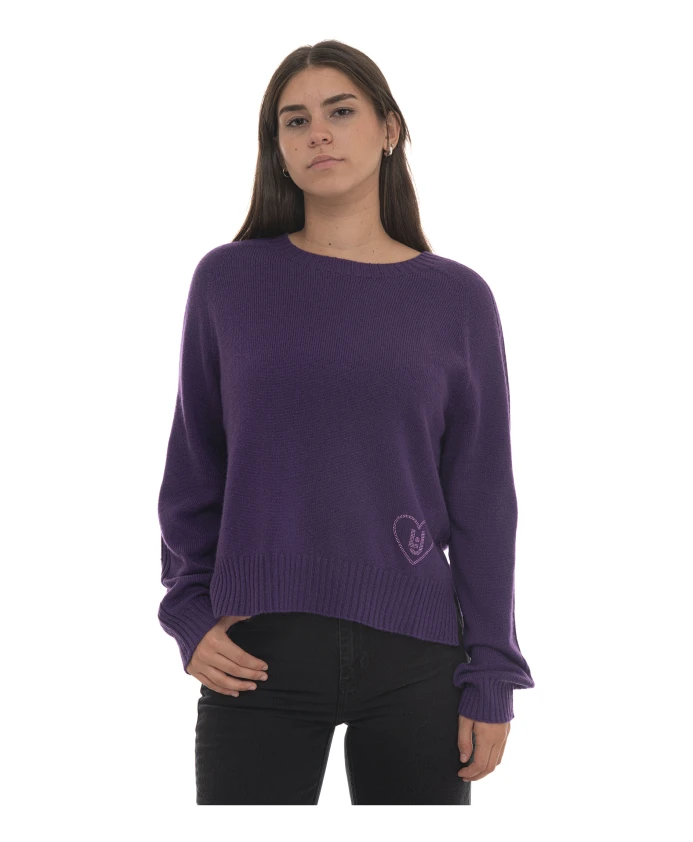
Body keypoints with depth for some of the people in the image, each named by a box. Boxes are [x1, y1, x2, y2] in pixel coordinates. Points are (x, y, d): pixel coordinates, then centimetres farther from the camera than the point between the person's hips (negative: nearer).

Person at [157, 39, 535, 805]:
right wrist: (191, 615, -2)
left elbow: (483, 498, 2)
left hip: (413, 656, 1)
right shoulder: (229, 280, 2)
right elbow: (192, 467, 7)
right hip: (256, 653, 0)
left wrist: (490, 674, 0)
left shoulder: (457, 298, 2)